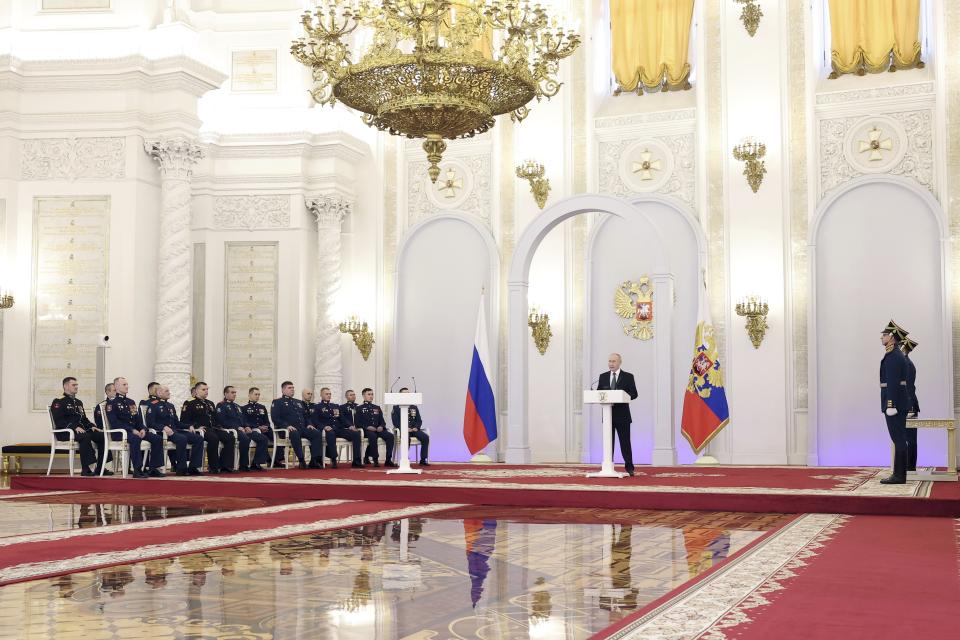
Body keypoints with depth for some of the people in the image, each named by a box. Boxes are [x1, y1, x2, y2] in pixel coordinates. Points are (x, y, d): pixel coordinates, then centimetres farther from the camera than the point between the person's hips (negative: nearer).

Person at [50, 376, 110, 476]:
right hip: (65, 432, -8)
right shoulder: (58, 402, 0)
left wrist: (92, 426, 8)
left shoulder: (78, 402, 27)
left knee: (101, 436, -13)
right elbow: (58, 420, -13)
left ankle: (100, 467, -10)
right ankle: (85, 469, -35)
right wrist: (74, 427, -25)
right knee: (85, 437, -37)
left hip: (80, 430, 8)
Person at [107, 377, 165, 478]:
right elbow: (114, 422, -12)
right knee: (135, 439, -40)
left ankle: (154, 469, -12)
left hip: (135, 431, 7)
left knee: (158, 438, -12)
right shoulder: (112, 403, 0)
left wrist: (143, 429, -2)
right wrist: (132, 430, -21)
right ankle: (137, 470, -37)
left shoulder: (131, 402, 24)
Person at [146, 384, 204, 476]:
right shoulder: (153, 405, 3)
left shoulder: (170, 406, 28)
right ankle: (181, 469, -27)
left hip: (175, 430, 8)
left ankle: (193, 467, -12)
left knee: (199, 438, -11)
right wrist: (164, 427, -24)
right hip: (162, 432, -8)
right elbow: (150, 423, -9)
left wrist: (189, 427, 9)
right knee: (182, 439, -37)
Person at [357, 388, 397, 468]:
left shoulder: (377, 408, 24)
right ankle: (375, 460, -32)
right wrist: (367, 427, -16)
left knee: (390, 436, -25)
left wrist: (381, 426, -4)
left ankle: (388, 460, -24)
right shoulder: (359, 408, 11)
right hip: (367, 430, -4)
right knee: (373, 436, -39)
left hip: (378, 429, 4)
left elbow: (382, 421, 20)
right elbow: (358, 423, 1)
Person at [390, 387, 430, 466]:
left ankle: (423, 460, -19)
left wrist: (416, 427, -7)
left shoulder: (414, 407, 19)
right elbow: (395, 421, -3)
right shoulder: (396, 407, 7)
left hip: (413, 429, 4)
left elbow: (419, 420, 15)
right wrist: (405, 428, -16)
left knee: (425, 437, -23)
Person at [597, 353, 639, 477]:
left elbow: (634, 394, -3)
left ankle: (629, 468, 5)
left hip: (622, 415, -3)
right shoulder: (603, 377, 12)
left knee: (625, 442, -1)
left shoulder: (628, 377, 2)